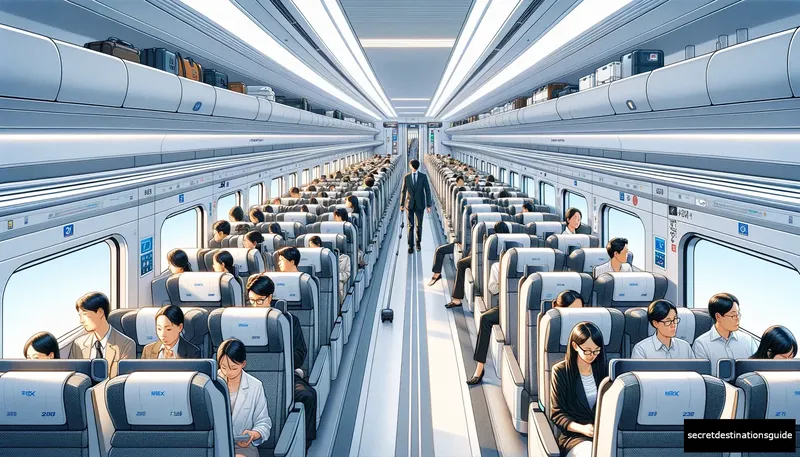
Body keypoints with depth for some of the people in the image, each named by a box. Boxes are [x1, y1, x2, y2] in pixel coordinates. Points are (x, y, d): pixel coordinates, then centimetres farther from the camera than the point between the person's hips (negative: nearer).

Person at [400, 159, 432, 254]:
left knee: (419, 225, 8)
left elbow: (427, 190, -4)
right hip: (409, 204, 0)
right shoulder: (406, 177, 1)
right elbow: (403, 191, 6)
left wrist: (429, 205, -7)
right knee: (410, 226, -3)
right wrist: (402, 204, 7)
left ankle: (418, 242, 30)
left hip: (420, 204, 0)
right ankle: (410, 246, 3)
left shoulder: (423, 176, -4)